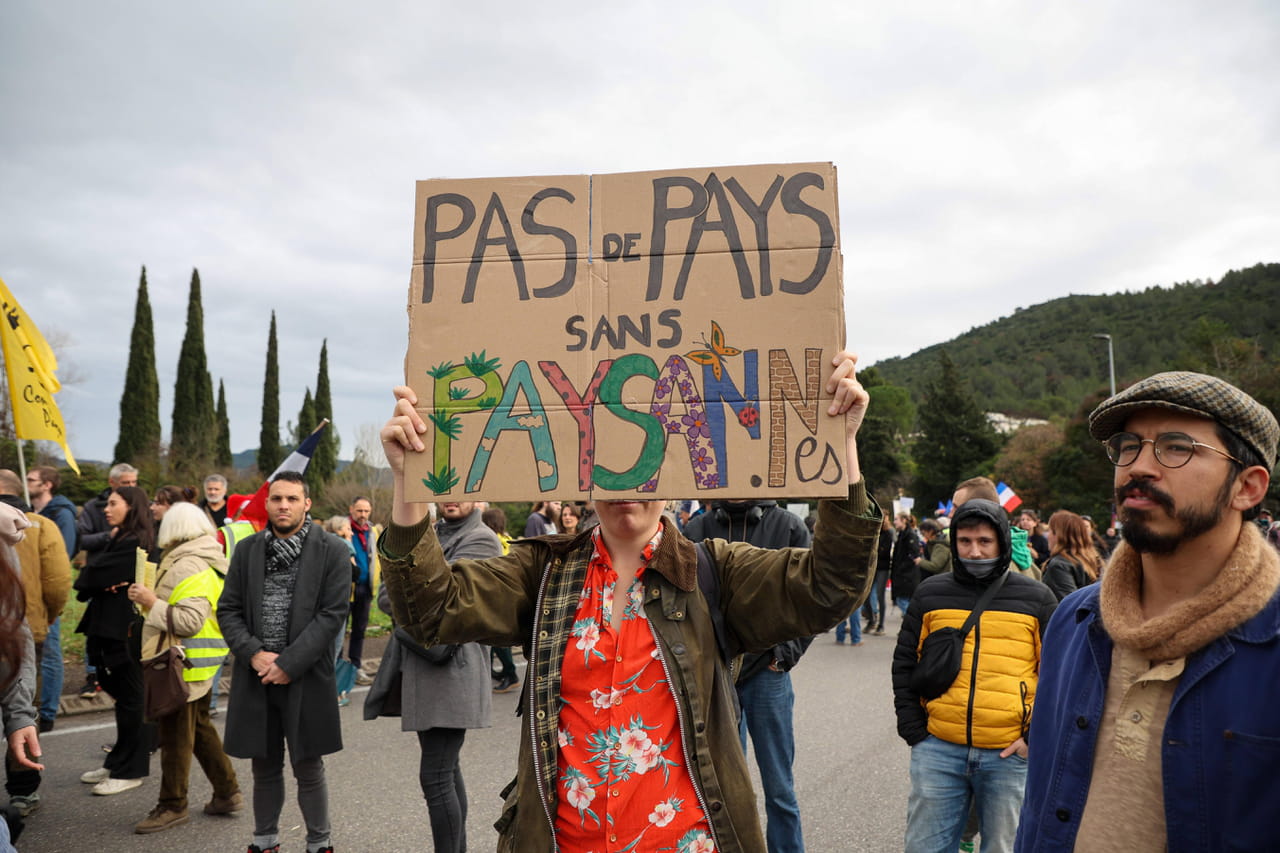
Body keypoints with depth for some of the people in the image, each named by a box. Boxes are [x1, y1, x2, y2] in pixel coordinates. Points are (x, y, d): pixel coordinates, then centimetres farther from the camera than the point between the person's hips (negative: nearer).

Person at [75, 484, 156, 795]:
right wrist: (103, 584, -11)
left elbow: (91, 577, -18)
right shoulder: (120, 540, 15)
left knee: (131, 699, 0)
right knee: (124, 696, 16)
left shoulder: (133, 543, -17)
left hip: (126, 630, -10)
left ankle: (129, 771, 9)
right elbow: (92, 578, 8)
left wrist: (86, 583, 2)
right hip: (111, 627, 10)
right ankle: (119, 763, 26)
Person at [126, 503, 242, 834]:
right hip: (203, 663, 10)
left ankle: (172, 807, 12)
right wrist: (152, 599, 12)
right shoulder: (210, 561, 12)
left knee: (176, 735, 1)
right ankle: (227, 792, 24)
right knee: (199, 727, 18)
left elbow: (191, 621, -26)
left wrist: (153, 602, -18)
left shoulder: (188, 567, -19)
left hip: (184, 665, -10)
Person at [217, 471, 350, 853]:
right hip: (256, 677, 3)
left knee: (309, 770, 6)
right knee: (264, 768, 15)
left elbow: (332, 614, -10)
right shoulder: (247, 549, 6)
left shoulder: (332, 550, -6)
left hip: (306, 676, -3)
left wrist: (288, 664, -14)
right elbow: (228, 610, 6)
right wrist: (254, 654, -9)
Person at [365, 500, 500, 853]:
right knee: (447, 769, 16)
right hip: (419, 667, 8)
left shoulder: (482, 540, -10)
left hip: (450, 669, -8)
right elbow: (385, 595, 6)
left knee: (436, 776, -8)